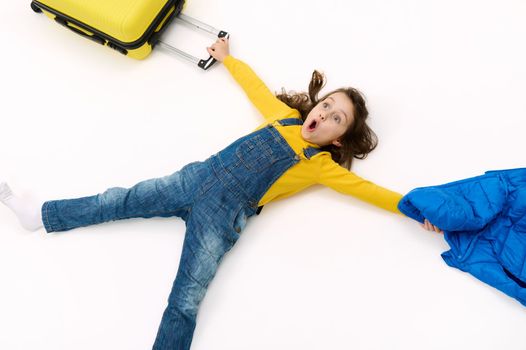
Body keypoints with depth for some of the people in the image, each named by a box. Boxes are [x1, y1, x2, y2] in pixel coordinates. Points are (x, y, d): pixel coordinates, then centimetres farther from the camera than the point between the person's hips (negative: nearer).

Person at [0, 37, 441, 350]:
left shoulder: (323, 166, 1)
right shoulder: (285, 115, 12)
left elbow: (367, 189, -2)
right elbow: (256, 85, 24)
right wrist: (228, 58, 33)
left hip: (224, 216, -4)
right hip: (201, 177, 5)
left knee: (185, 301, -14)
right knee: (122, 202, 9)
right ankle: (38, 215, 26)